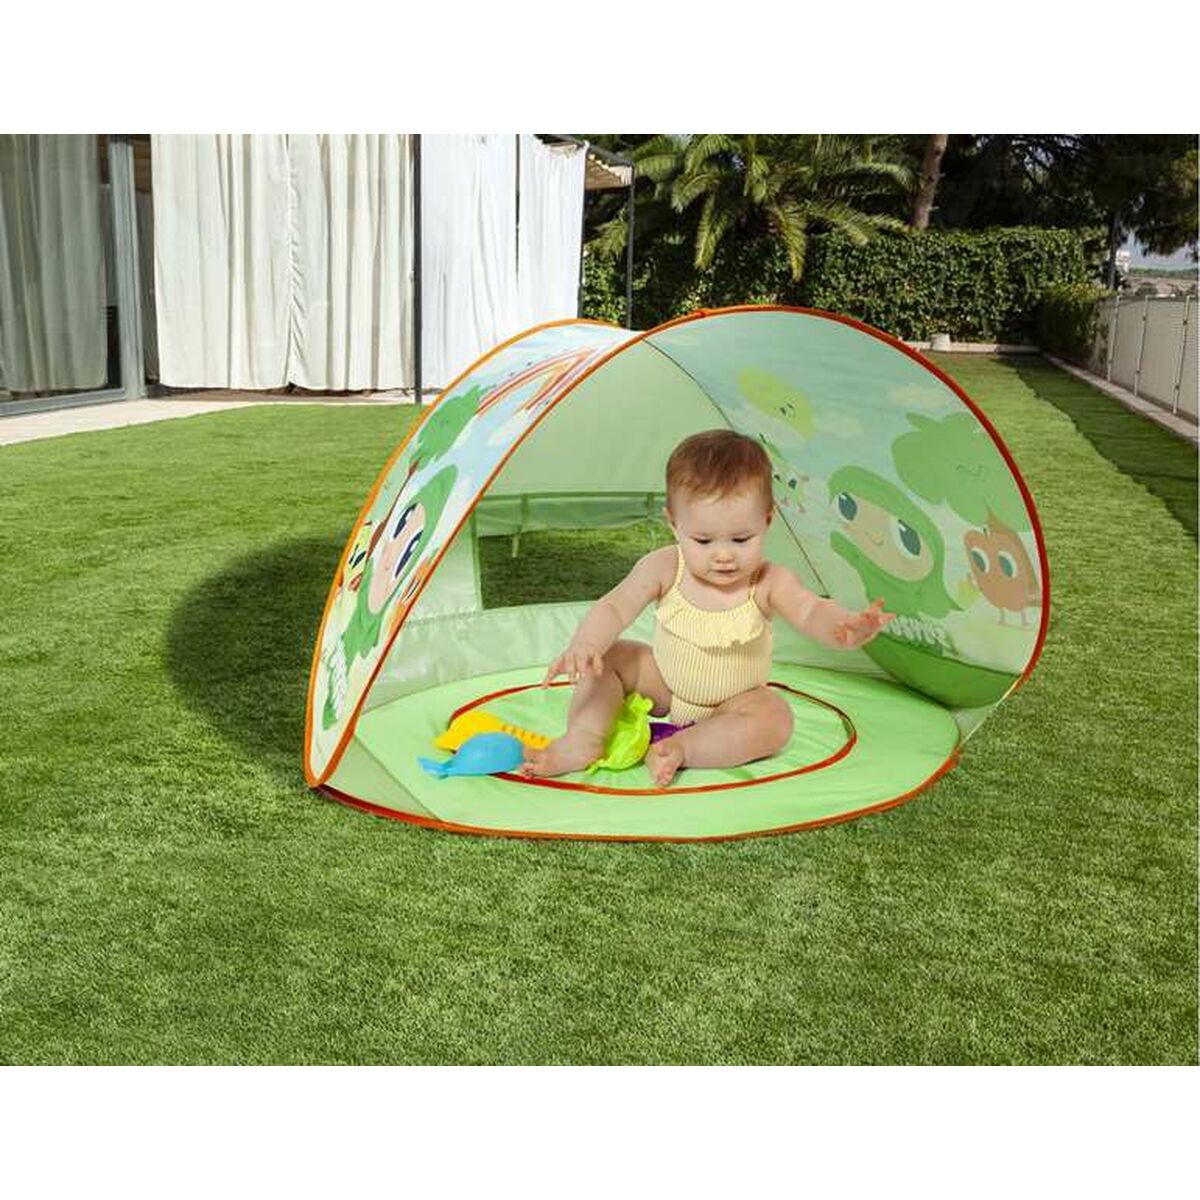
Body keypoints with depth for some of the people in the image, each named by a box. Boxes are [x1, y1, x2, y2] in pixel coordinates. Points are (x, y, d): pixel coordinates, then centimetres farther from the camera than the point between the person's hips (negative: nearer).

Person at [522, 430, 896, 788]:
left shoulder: (769, 583, -24)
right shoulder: (665, 568, -19)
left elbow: (812, 611, -40)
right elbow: (615, 607, -24)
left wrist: (846, 628, -65)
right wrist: (583, 645, -46)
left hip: (732, 703, -2)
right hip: (662, 684, 2)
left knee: (775, 720, -29)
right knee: (607, 656, -12)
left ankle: (682, 748, -31)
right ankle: (584, 740, -22)